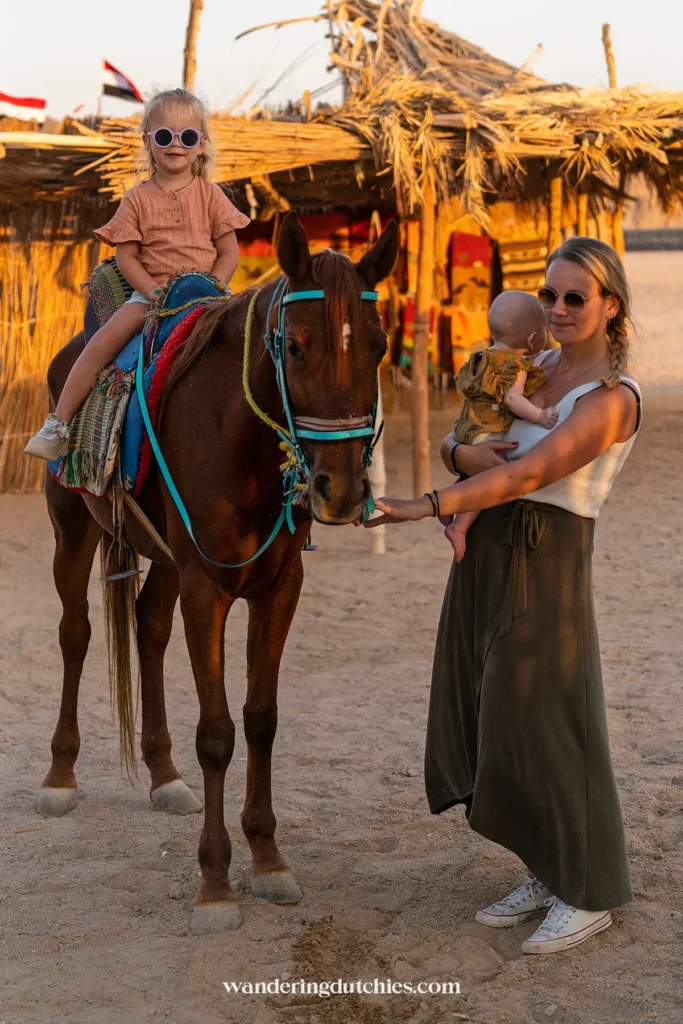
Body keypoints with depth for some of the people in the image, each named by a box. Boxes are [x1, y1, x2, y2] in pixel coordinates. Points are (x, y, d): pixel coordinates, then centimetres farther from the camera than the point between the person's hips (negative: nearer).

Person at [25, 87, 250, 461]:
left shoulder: (210, 195, 5)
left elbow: (229, 253, 4)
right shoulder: (138, 199, 5)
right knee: (104, 339, -21)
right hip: (149, 291, 0)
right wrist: (155, 292, -13)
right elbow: (126, 256, 2)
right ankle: (58, 423, -18)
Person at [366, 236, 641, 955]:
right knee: (489, 720, 11)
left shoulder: (613, 397, -13)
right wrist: (465, 451, -13)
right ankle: (545, 876, 24)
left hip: (546, 566, -8)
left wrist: (424, 507, -32)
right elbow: (453, 442, 12)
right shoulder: (535, 367, 11)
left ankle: (589, 893, 12)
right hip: (483, 557, 8)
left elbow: (528, 474, -24)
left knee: (541, 724, -3)